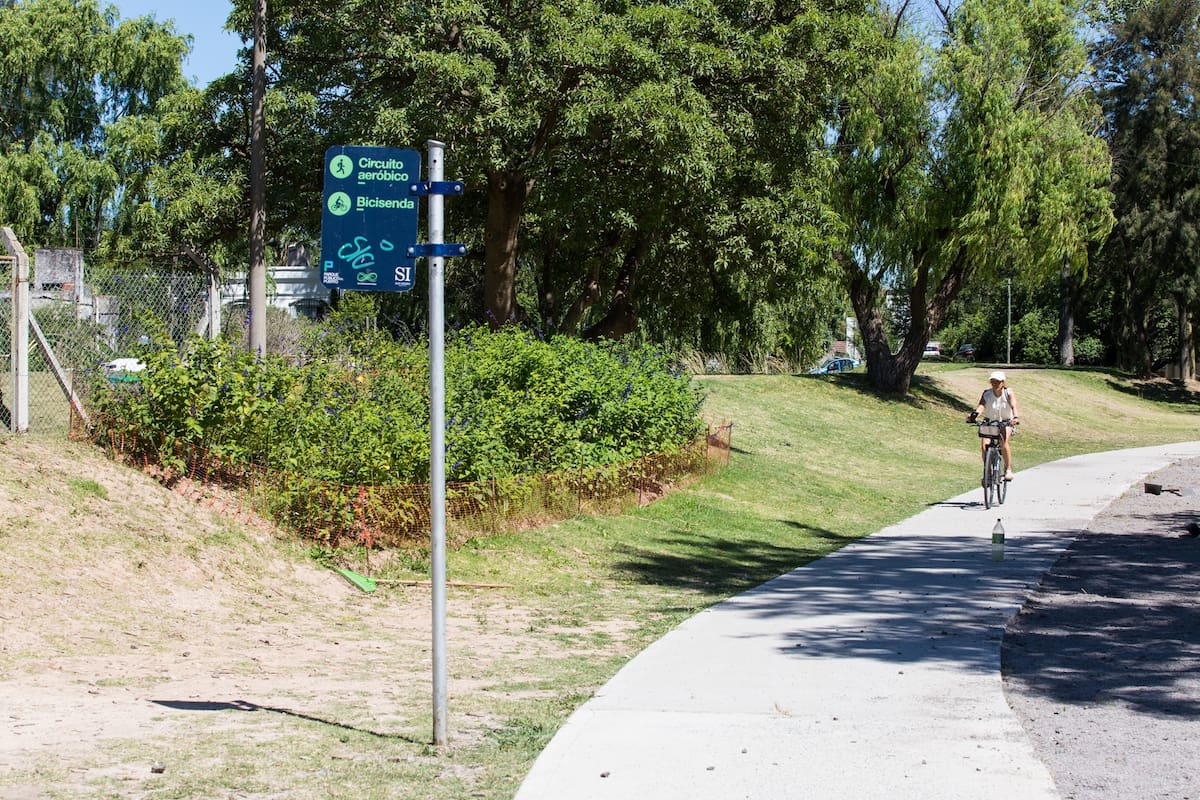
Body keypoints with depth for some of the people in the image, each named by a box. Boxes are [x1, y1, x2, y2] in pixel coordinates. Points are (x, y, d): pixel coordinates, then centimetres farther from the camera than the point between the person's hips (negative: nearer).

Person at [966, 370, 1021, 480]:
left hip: (1006, 422, -1)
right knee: (984, 445, -20)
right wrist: (974, 415, -50)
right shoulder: (986, 394, -13)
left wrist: (1016, 417, -51)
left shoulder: (1009, 393, -14)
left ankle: (1008, 469, -13)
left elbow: (1014, 406, -30)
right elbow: (981, 405, -29)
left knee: (1004, 443, -28)